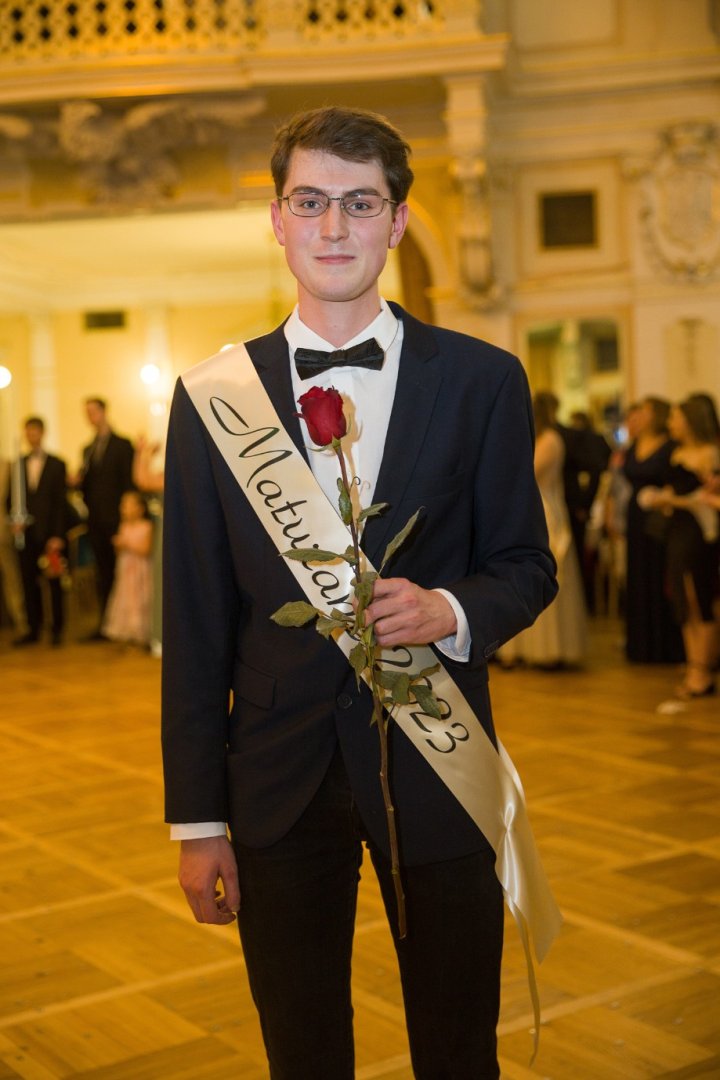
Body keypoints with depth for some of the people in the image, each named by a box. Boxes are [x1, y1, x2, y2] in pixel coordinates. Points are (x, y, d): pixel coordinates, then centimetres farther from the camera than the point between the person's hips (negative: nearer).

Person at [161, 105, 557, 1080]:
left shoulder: (483, 381, -1)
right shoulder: (213, 395, 0)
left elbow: (527, 565, 6)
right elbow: (196, 624, 1)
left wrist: (450, 611, -18)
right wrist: (197, 821, 0)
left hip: (434, 775, 0)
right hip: (280, 782, 1)